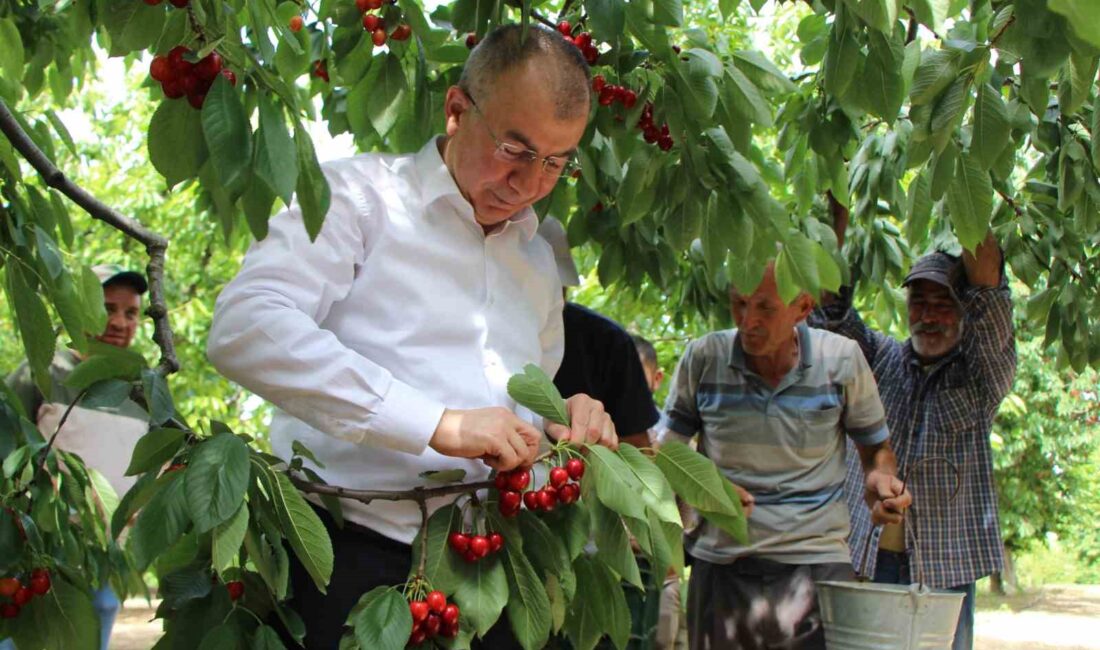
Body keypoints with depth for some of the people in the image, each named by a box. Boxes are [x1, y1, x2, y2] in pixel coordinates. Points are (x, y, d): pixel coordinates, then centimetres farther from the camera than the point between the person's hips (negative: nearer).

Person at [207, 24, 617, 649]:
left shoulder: (539, 262, 20)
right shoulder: (362, 194, -1)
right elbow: (245, 329, -18)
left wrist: (565, 421, 4)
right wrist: (438, 425, -22)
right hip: (354, 551, -6)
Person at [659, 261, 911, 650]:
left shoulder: (842, 360, -2)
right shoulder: (703, 358, -1)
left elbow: (875, 446, 13)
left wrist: (880, 478, -10)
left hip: (815, 559, -1)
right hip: (721, 558, 1)